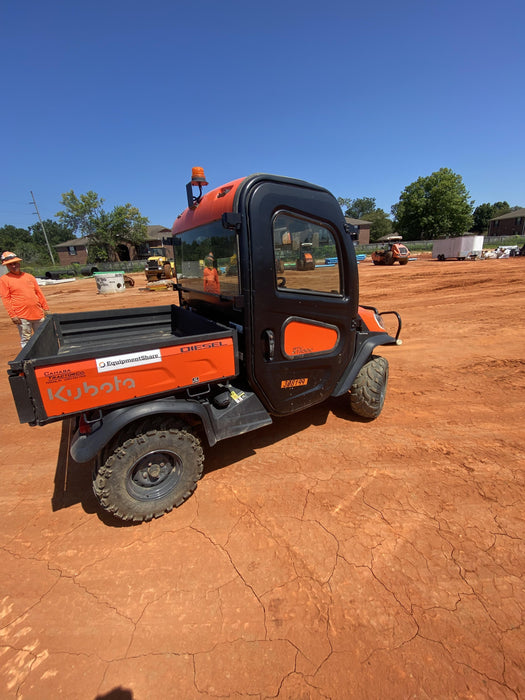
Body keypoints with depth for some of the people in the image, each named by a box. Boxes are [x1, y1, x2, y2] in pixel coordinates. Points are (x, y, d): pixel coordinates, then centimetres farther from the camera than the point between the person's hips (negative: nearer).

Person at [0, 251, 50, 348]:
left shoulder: (29, 276, 13)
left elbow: (39, 293, 14)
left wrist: (45, 308, 10)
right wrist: (12, 315, -12)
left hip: (38, 313, 4)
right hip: (22, 317, -4)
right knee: (26, 340, 0)